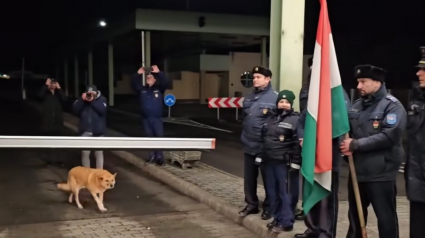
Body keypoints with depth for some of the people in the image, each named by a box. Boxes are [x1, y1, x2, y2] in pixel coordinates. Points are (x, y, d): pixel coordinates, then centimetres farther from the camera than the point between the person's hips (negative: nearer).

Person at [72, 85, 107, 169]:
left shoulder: (101, 99, -4)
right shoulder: (82, 99, 3)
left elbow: (102, 110, -21)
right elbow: (75, 110, -10)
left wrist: (93, 101, -24)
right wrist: (82, 100, -20)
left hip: (97, 131, -2)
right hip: (85, 131, 2)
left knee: (99, 153, 6)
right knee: (85, 153, 7)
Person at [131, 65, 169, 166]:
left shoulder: (159, 88, 0)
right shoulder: (142, 89, 8)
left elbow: (166, 82, -15)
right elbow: (134, 84, -3)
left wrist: (159, 72, -22)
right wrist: (138, 74, -14)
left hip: (157, 118, -3)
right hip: (145, 118, 3)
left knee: (159, 137, -4)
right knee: (150, 137, 10)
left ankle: (159, 157, 2)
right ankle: (152, 156, 19)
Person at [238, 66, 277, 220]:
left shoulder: (275, 97, -12)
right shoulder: (249, 98, 11)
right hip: (249, 145, 7)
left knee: (268, 178, 6)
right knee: (249, 177, 14)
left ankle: (269, 207, 18)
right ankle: (251, 204, 27)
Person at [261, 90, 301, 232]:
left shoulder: (295, 119, -7)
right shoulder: (271, 118, 16)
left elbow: (298, 143, -12)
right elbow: (263, 139, 21)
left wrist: (295, 163, -16)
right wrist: (260, 157, 17)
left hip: (285, 163, -7)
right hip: (269, 162, 7)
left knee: (286, 193, -1)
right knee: (272, 192, 13)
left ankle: (286, 223, 6)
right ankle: (277, 219, 25)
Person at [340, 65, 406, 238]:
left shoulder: (392, 106, -10)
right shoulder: (357, 105, 12)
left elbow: (389, 136, -23)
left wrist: (355, 145, -21)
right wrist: (346, 144, -6)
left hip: (381, 174, -7)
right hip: (357, 171, 7)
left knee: (386, 218, 3)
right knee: (355, 215, 20)